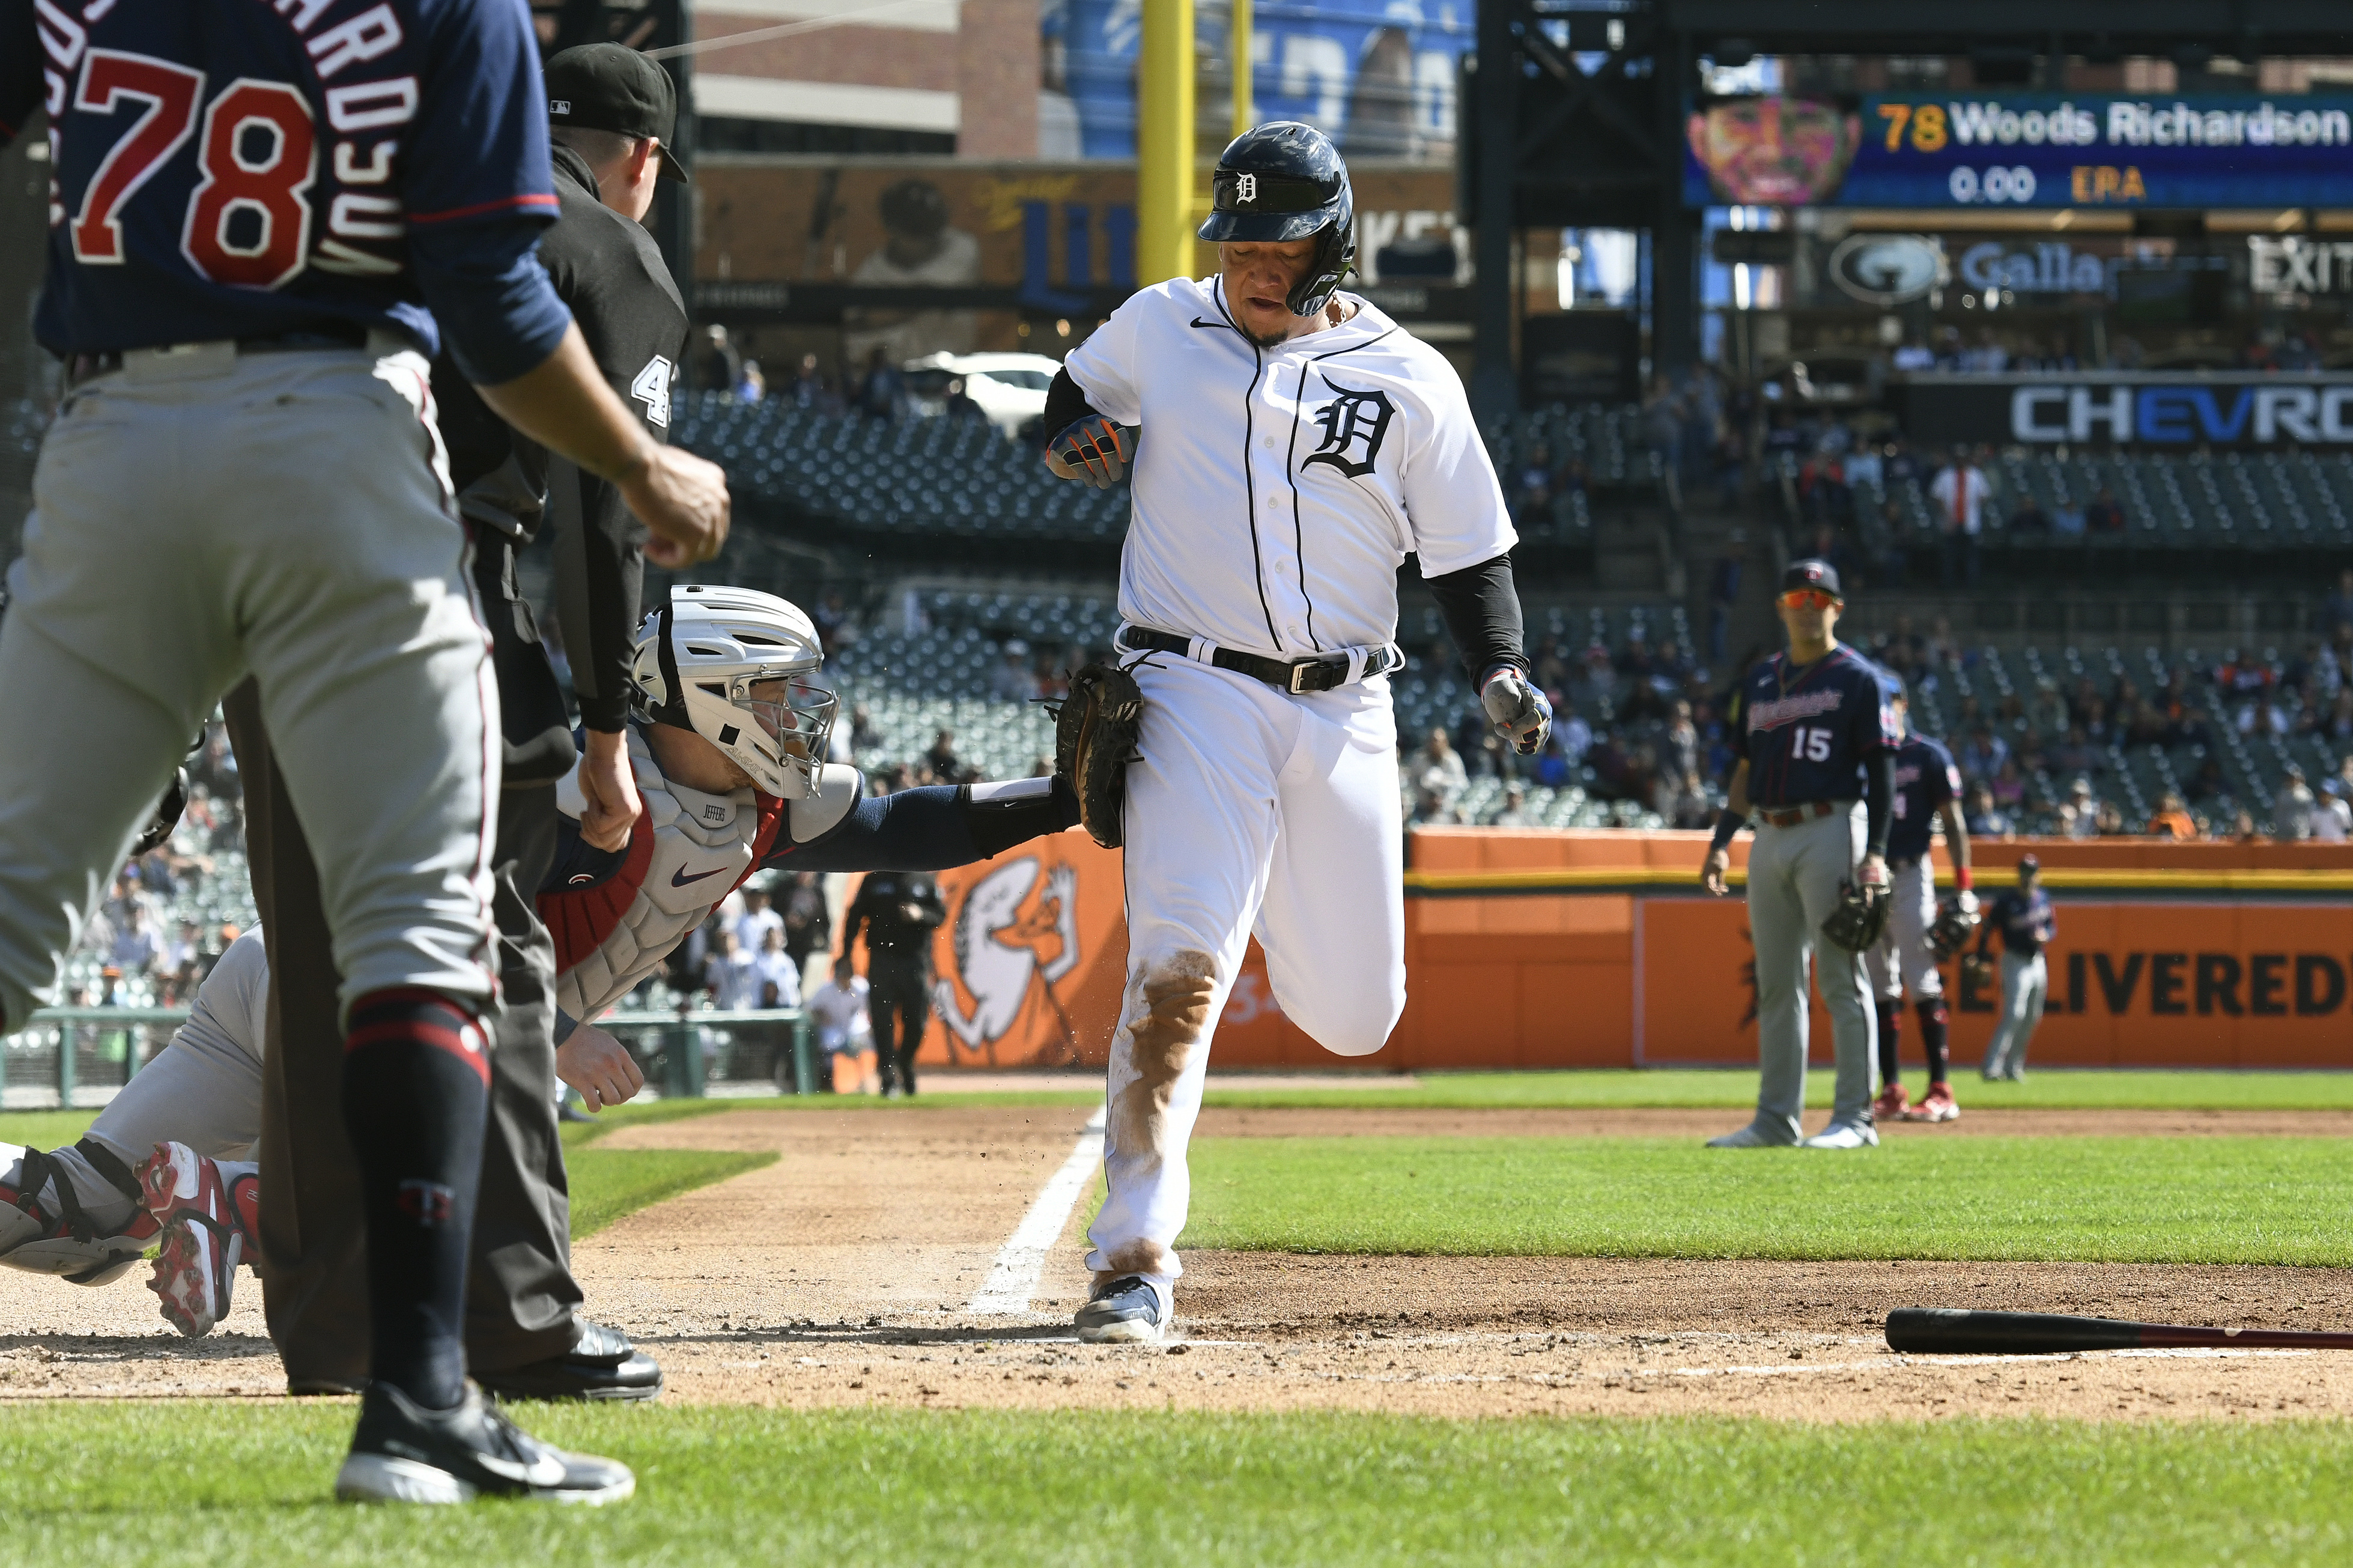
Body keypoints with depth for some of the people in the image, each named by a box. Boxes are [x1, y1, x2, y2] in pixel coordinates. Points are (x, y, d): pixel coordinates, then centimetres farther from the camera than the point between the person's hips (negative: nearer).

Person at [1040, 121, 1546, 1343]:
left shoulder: (1407, 379, 3)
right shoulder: (1159, 327, 4)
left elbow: (1467, 550, 6)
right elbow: (1080, 390, 24)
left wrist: (1500, 670, -10)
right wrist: (1071, 437, 1)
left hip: (1342, 711, 2)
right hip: (1195, 693, -2)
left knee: (1354, 1014, 8)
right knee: (1180, 969, -20)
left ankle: (1293, 911, 45)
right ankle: (1136, 1261, -22)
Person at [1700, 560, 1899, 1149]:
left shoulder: (1857, 678, -1)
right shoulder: (1761, 681, 17)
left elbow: (1881, 769, -6)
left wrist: (1876, 852, -15)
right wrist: (1721, 842, 12)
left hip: (1831, 829, -7)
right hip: (1771, 836, 7)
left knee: (1841, 978, -8)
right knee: (1775, 983, 8)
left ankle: (1854, 1118, -7)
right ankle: (1776, 1118, 12)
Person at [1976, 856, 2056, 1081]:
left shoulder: (2043, 899, 6)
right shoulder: (2007, 902, -11)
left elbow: (2053, 925, 17)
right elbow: (1987, 929, -8)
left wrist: (2046, 935, -7)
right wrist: (1981, 961, -14)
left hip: (2037, 962, 6)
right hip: (2015, 961, -6)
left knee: (2031, 1019, 10)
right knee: (2013, 1014, -18)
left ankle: (2013, 1067, 21)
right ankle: (1992, 1067, -19)